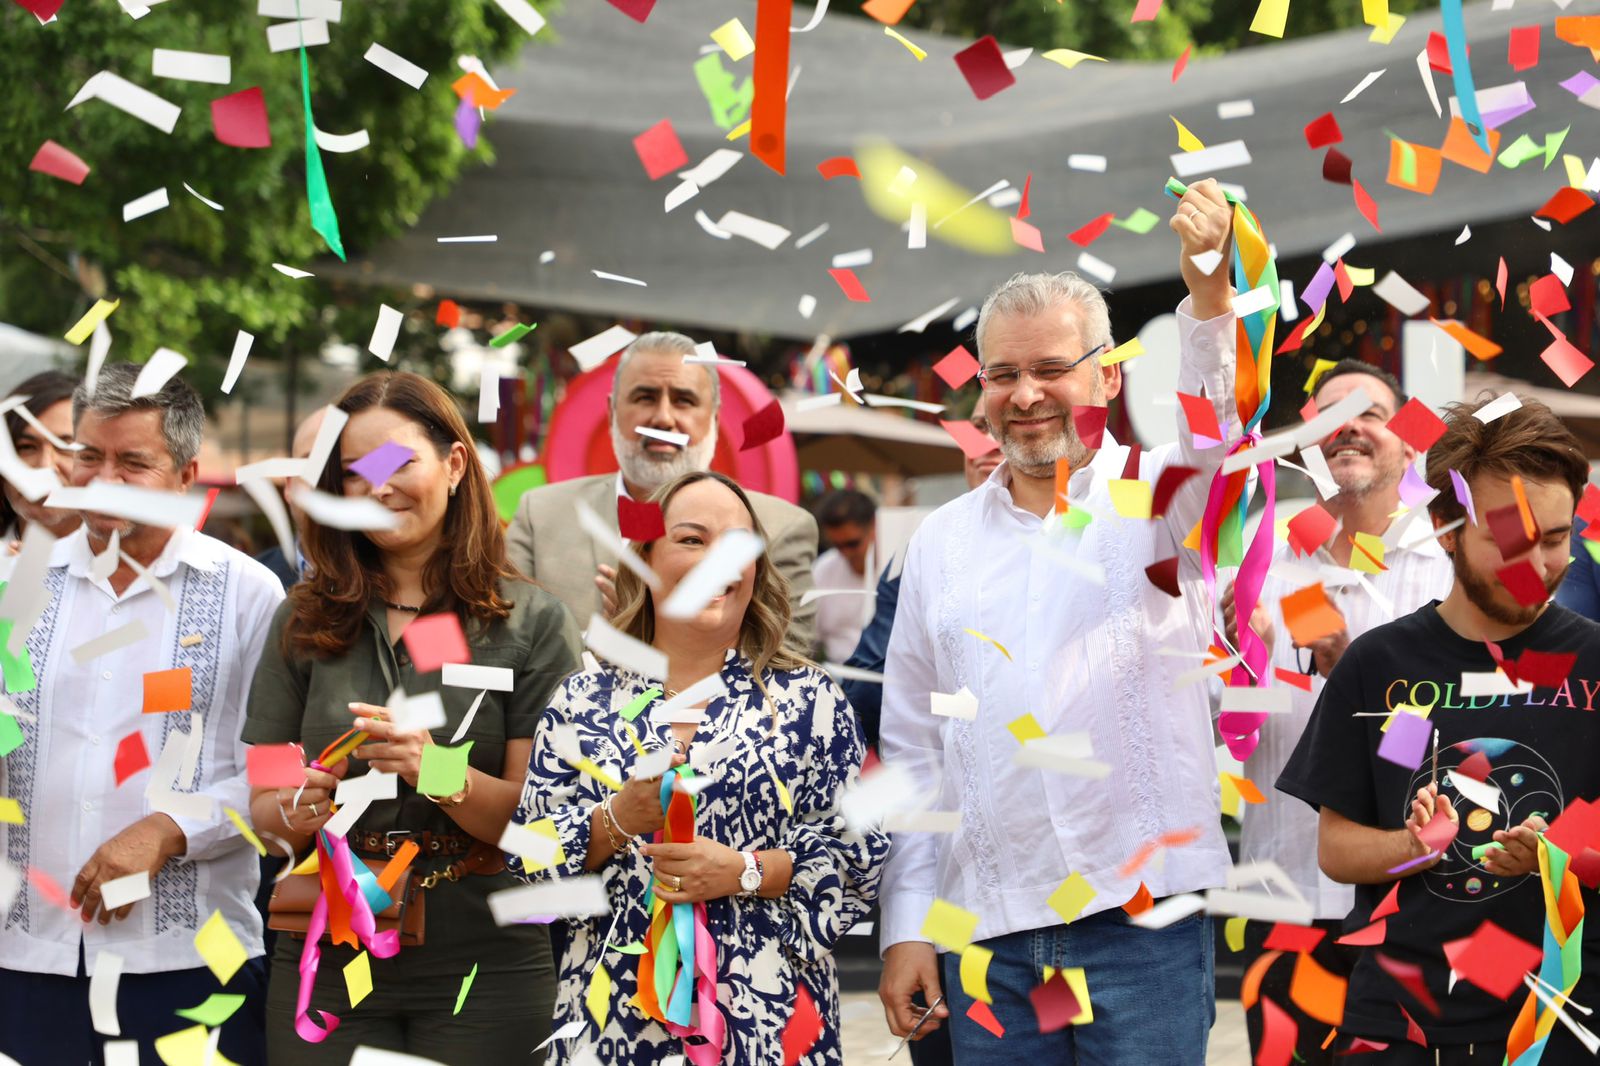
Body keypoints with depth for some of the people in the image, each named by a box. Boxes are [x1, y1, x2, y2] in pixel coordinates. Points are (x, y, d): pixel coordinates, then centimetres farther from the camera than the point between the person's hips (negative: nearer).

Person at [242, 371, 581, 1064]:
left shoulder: (533, 623, -1)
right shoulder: (307, 621, 7)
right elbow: (258, 803, 7)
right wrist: (297, 811, -15)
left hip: (481, 972, -2)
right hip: (328, 968, 2)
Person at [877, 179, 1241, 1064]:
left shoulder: (1159, 499, 4)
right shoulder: (941, 544, 13)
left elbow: (1219, 423, -19)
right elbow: (913, 749, 13)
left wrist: (1209, 288, -37)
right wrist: (906, 925, 7)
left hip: (1142, 908, -3)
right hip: (989, 929, 3)